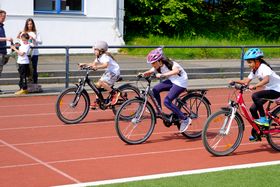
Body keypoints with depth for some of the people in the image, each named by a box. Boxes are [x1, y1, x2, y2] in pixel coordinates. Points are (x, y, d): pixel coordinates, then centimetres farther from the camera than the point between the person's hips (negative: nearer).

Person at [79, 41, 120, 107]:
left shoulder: (105, 56, -21)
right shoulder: (99, 57, 8)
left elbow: (105, 65, -38)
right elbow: (93, 64, 6)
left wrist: (97, 67, -51)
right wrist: (84, 64, -5)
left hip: (114, 72, -10)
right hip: (108, 72, 10)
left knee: (101, 83, -24)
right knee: (98, 85, 2)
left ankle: (114, 93, -11)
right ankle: (97, 102, 10)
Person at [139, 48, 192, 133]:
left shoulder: (170, 64, -26)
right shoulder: (157, 67, -2)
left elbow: (176, 71, -46)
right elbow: (149, 72, -5)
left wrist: (162, 75, -55)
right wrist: (142, 74, -27)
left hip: (180, 82, -9)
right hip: (172, 81, 9)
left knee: (167, 101, -19)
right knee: (155, 89, -7)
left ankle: (185, 119, -11)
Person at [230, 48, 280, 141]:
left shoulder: (264, 67, -23)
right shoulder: (254, 70, 5)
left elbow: (266, 79, -41)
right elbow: (246, 81, 1)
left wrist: (254, 86, -54)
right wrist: (235, 81, -13)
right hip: (268, 89, 9)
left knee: (255, 96, -29)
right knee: (253, 108, 1)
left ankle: (263, 119, -19)